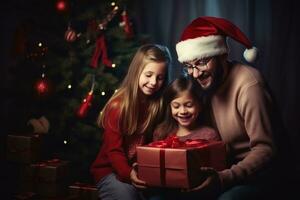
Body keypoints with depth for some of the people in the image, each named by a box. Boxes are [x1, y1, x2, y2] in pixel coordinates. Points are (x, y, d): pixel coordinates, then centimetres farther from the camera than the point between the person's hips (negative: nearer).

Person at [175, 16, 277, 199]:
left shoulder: (248, 84, -20)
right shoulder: (202, 82, 0)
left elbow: (265, 149, -23)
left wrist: (225, 178, -35)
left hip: (251, 170, -6)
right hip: (217, 167, 6)